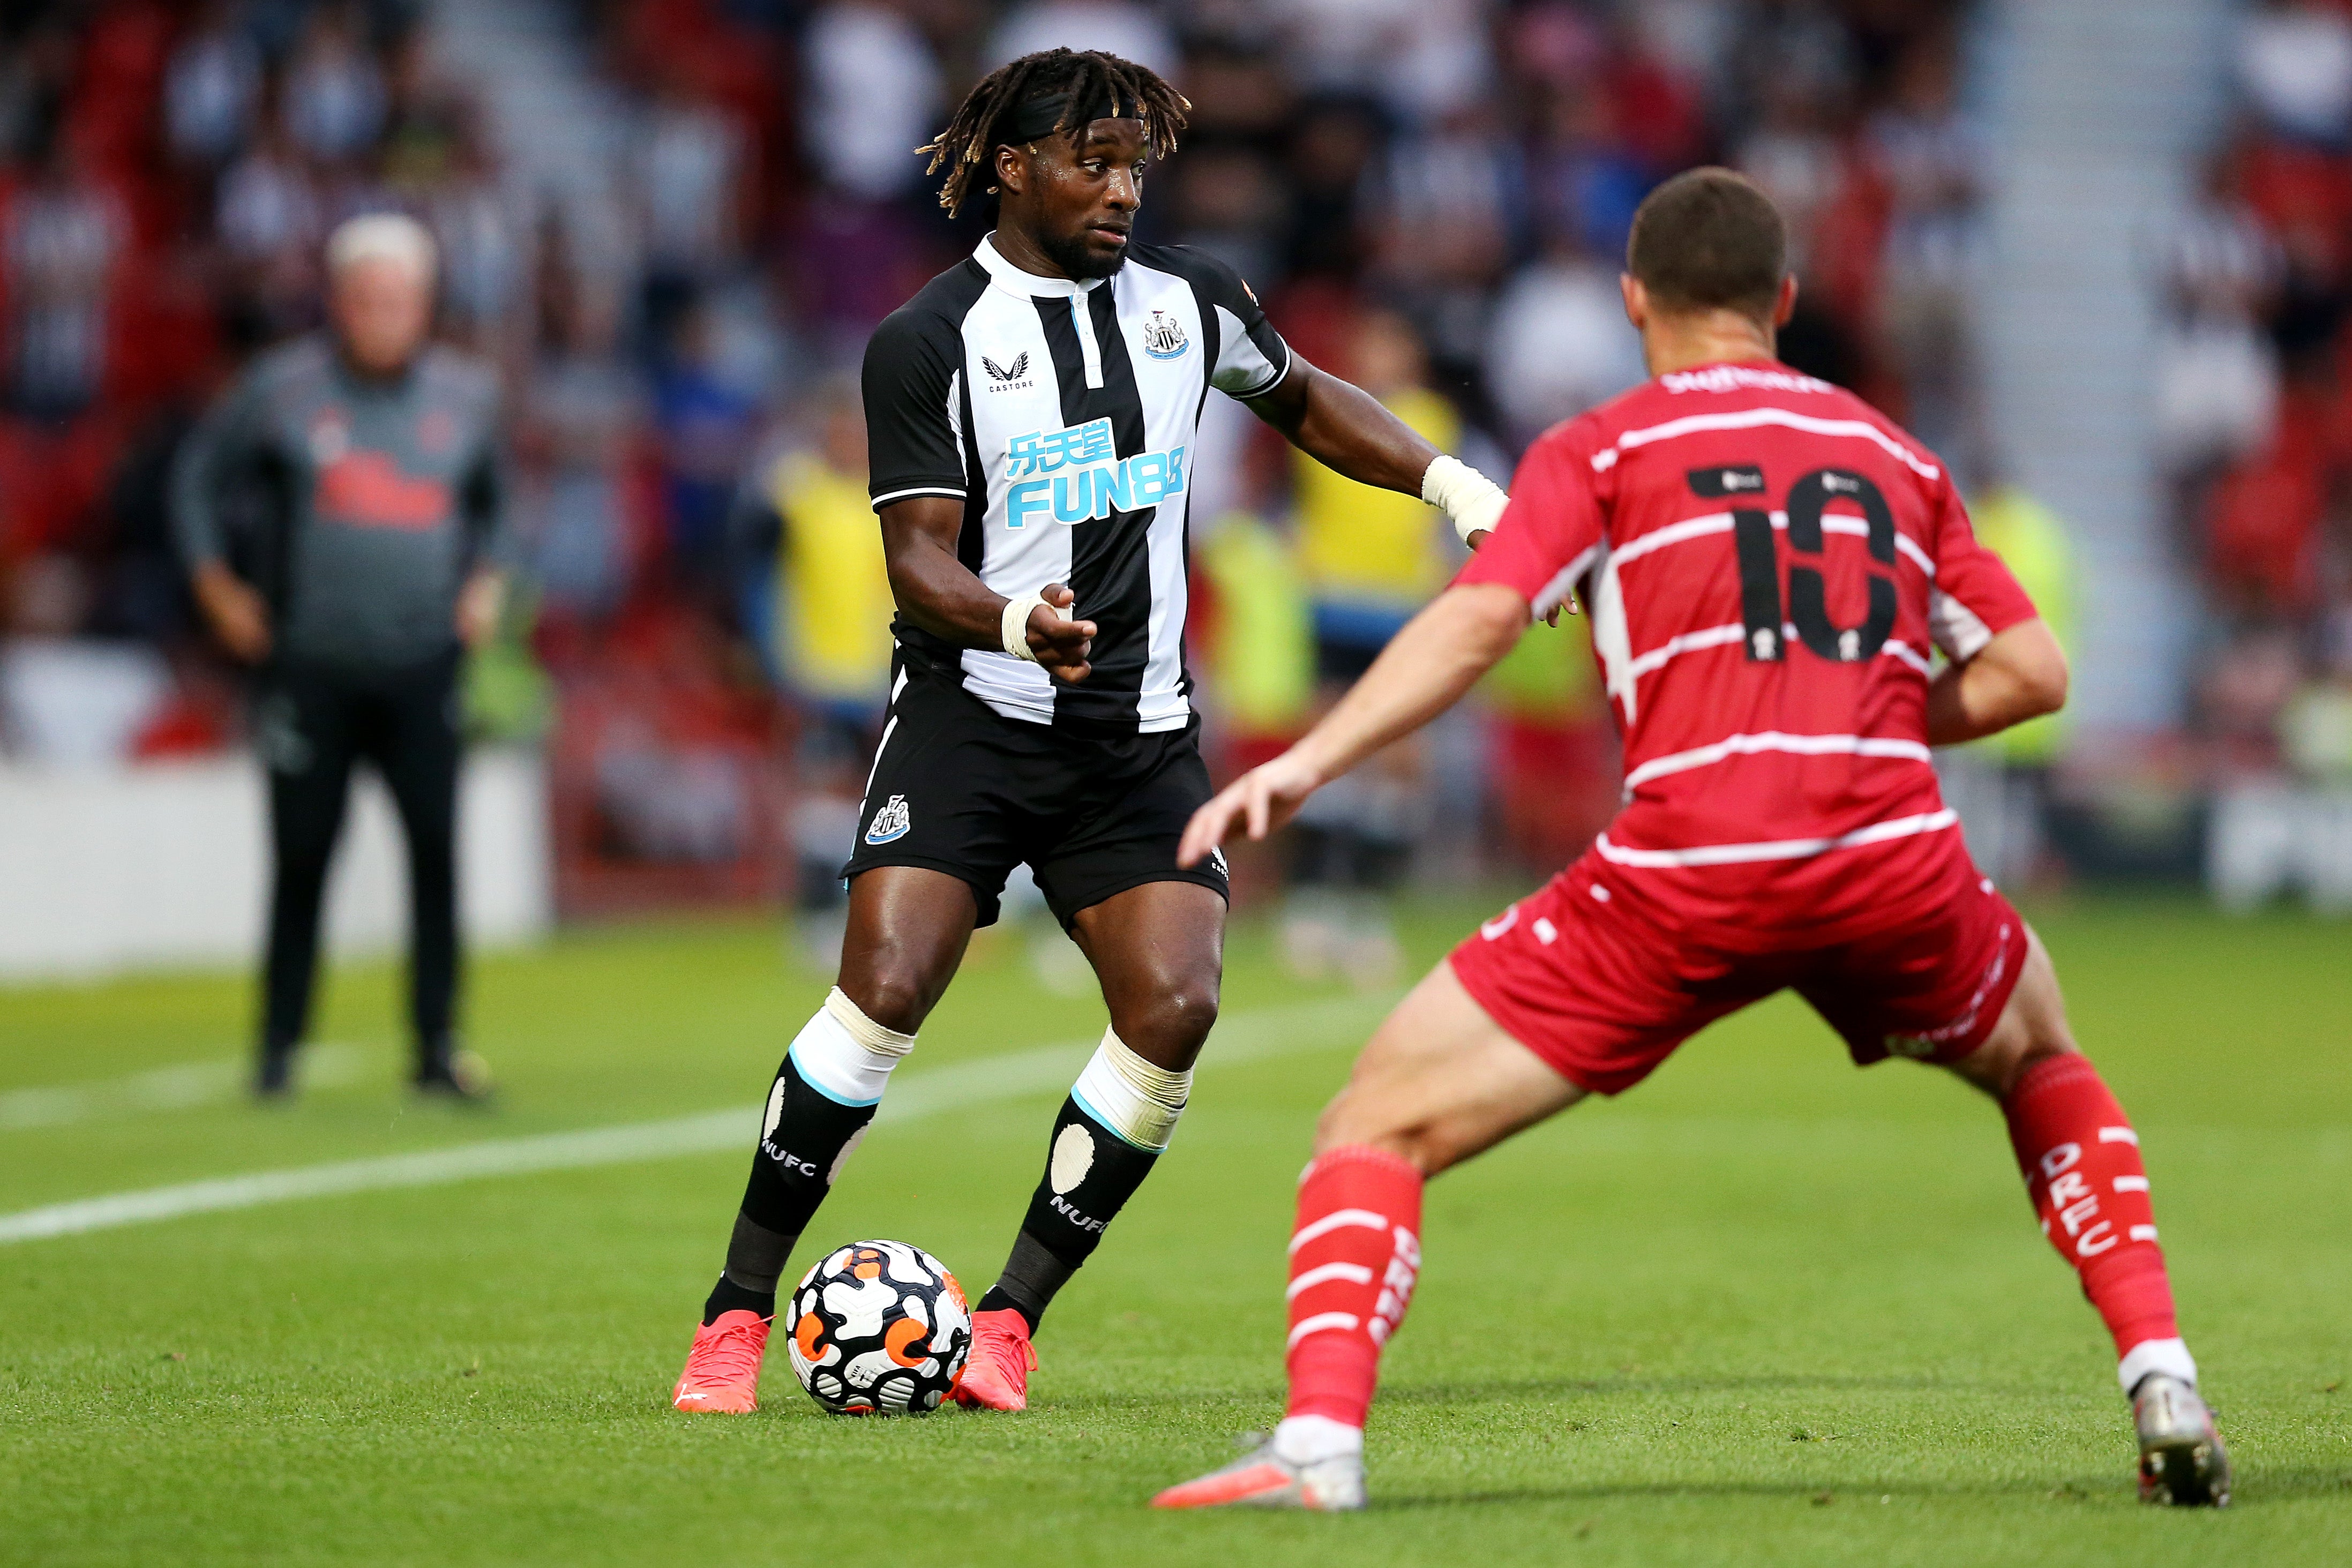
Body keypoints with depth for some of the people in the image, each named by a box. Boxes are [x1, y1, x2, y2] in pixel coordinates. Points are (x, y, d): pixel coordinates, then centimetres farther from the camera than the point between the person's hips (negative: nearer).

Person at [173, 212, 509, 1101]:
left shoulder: (466, 395, 6)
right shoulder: (282, 390, -3)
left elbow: (492, 502, 24)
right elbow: (200, 476, 10)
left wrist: (485, 584, 11)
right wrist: (220, 589, 5)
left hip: (422, 665, 2)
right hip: (310, 667, -2)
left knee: (437, 851, -8)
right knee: (303, 858, 1)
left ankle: (437, 1045, -2)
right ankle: (278, 1051, 11)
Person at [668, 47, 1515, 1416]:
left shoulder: (1189, 299, 8)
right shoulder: (929, 341, -5)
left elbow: (1302, 399, 28)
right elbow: (919, 558, -9)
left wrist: (1448, 480, 15)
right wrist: (1012, 621, -30)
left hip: (1140, 733, 4)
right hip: (969, 718, -4)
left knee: (1175, 1007, -14)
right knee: (886, 988, -19)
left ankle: (1011, 1318, -2)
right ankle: (739, 1316, -7)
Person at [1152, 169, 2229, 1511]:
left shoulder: (1600, 452, 12)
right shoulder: (1896, 457, 23)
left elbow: (1479, 618, -5)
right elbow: (2033, 671, 18)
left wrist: (1307, 764, -11)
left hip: (1687, 876, -3)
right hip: (1896, 864, 3)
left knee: (1384, 1118, 6)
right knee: (2045, 1066, 34)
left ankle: (1321, 1441, -15)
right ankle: (2165, 1386, 20)